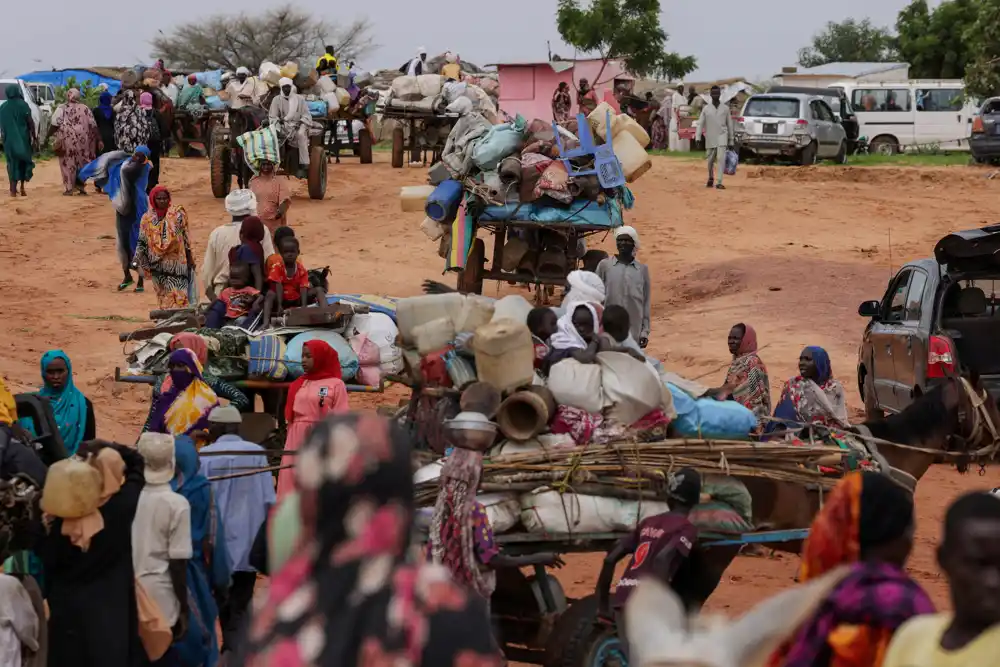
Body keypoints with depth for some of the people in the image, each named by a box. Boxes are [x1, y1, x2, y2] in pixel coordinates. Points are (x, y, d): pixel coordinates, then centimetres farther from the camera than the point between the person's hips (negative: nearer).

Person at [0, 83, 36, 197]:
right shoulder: (23, 105, -9)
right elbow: (30, 122, -10)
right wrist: (34, 137, -2)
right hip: (22, 138, -2)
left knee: (12, 163, 7)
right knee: (23, 161, 13)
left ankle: (13, 190, 0)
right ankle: (22, 188, 10)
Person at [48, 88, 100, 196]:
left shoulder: (62, 108, 3)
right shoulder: (85, 108, 9)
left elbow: (54, 124, -5)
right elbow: (93, 126, 4)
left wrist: (47, 137, 1)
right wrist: (98, 140, 6)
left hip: (67, 139, -2)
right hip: (82, 139, 2)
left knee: (68, 162, 4)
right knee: (82, 161, 16)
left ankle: (68, 188, 3)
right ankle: (80, 184, 9)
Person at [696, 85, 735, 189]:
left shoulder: (725, 108, 6)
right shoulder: (706, 109, 5)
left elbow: (729, 125, 10)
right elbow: (700, 124, 2)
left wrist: (731, 141, 9)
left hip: (722, 137, -1)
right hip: (710, 138, 1)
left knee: (721, 158, -16)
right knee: (710, 160, 10)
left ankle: (719, 182, -19)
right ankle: (711, 178, 36)